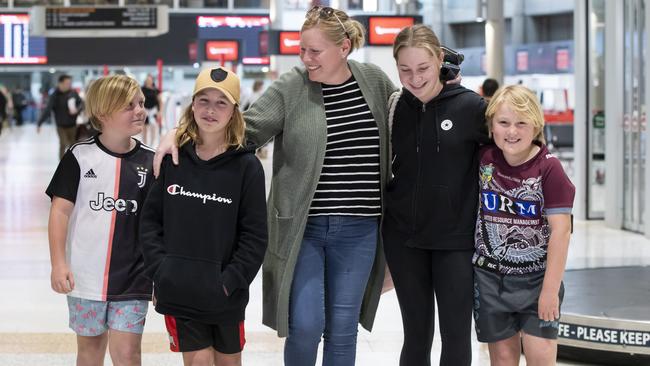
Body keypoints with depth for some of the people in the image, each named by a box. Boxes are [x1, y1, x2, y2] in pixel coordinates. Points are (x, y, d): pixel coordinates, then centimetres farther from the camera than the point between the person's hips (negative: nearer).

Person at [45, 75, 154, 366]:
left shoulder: (150, 161, 0)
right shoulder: (80, 156, -5)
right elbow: (60, 210, -4)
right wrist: (58, 263, -9)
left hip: (132, 278, 0)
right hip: (85, 274, 0)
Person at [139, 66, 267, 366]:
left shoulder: (246, 165, -7)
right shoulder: (172, 159, 0)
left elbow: (254, 235, -6)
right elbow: (151, 219, 4)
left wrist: (230, 281, -12)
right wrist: (159, 269, -6)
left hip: (226, 295, -1)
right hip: (179, 291, 1)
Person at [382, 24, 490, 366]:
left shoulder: (470, 106, -9)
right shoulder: (392, 107, 1)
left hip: (455, 239, -2)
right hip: (403, 239, 3)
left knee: (456, 337, 1)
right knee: (416, 335, 9)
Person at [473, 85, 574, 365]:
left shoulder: (548, 168, -13)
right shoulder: (484, 160, -2)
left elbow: (561, 229, -14)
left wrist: (551, 288, -15)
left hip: (536, 278, -3)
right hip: (490, 278, 3)